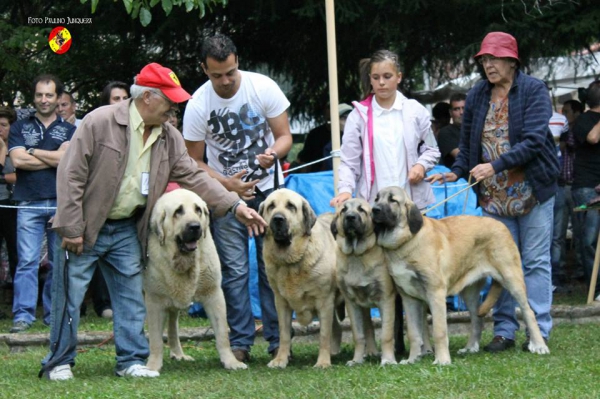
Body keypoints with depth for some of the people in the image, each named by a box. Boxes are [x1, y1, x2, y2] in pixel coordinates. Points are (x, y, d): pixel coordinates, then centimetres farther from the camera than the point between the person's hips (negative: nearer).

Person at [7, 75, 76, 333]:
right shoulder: (19, 128, 12)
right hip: (29, 203, -1)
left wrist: (32, 151, -2)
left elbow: (65, 158, -6)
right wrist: (53, 159, -3)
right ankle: (23, 314, -10)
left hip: (61, 203, 1)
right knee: (27, 261, -9)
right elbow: (18, 160, -4)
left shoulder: (69, 130, 12)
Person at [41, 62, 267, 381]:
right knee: (69, 297, 0)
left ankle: (131, 360, 17)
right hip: (85, 229, -6)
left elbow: (194, 177, 5)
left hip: (128, 231, 6)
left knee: (131, 299, 8)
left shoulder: (169, 137, 3)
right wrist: (70, 229, -18)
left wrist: (235, 205, -6)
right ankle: (59, 362, 11)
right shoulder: (99, 123, -16)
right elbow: (71, 176, -16)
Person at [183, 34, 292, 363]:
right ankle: (240, 342, 6)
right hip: (225, 192, 0)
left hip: (267, 188, 0)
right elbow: (192, 161, -5)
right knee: (234, 270, -1)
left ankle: (278, 339, 6)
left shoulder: (263, 88, -12)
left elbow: (285, 136, -5)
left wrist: (273, 153, -28)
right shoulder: (198, 105, -12)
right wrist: (227, 183, -19)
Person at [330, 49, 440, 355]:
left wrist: (422, 165, -5)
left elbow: (431, 148, 15)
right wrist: (346, 189, -14)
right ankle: (395, 339, 3)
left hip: (411, 202, 1)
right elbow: (349, 159, 1)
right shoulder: (359, 115, 4)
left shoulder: (415, 111, 8)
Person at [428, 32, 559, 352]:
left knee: (536, 261, 0)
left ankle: (539, 330, 4)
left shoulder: (533, 90, -7)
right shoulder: (477, 96, 6)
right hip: (493, 195, 4)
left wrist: (496, 166, -24)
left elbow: (533, 140, -17)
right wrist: (457, 172, -5)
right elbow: (468, 143, 12)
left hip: (532, 190, -4)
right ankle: (504, 329, 10)